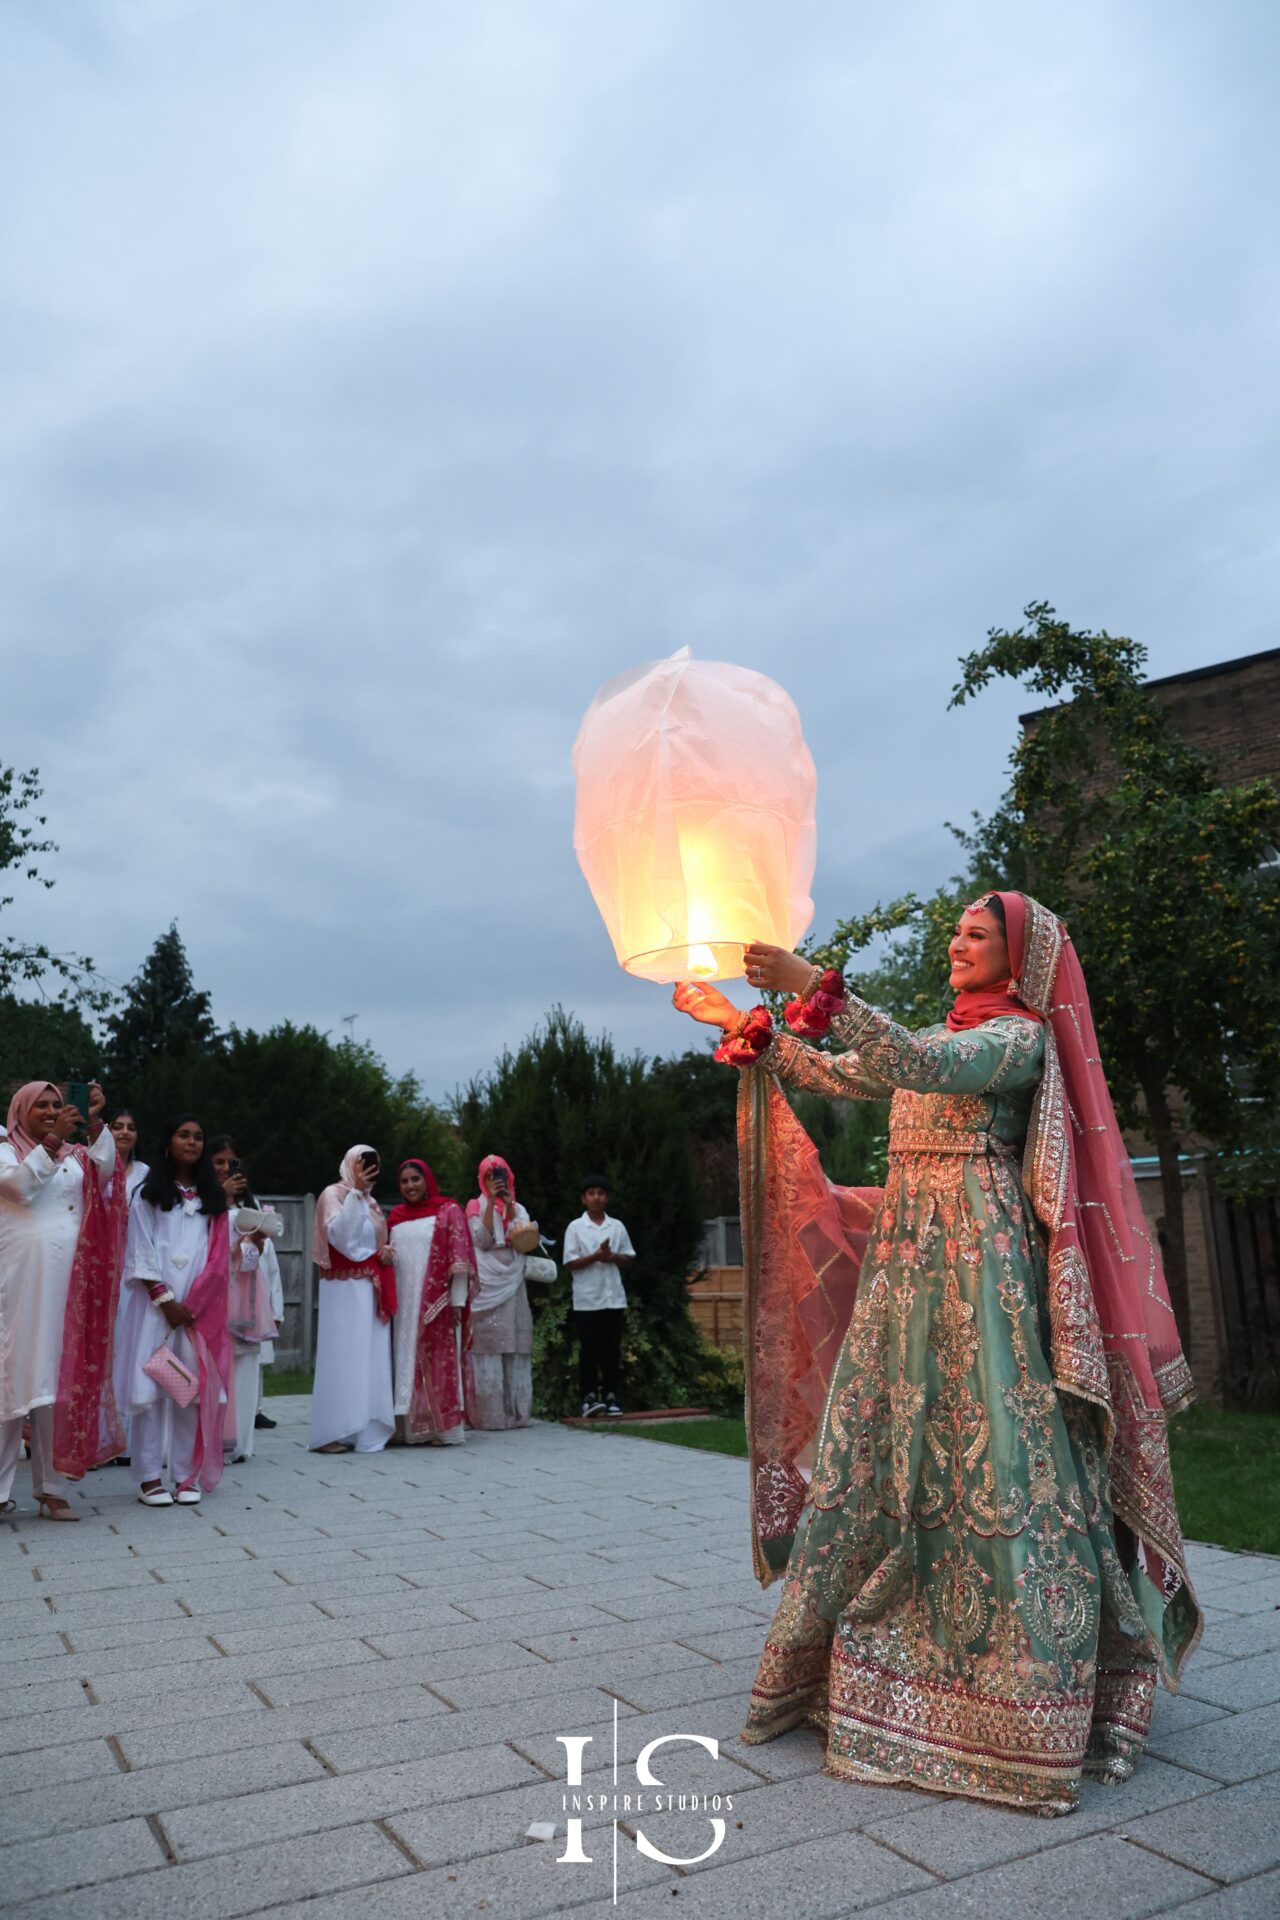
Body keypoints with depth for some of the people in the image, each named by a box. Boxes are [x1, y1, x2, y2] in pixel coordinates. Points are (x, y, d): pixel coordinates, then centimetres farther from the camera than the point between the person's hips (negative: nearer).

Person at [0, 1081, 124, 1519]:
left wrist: (95, 1123, -11)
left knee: (60, 1380, 3)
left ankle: (52, 1487, 8)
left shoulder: (75, 1155, 16)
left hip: (67, 1283, 3)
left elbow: (103, 1172, -2)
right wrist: (52, 1141, -19)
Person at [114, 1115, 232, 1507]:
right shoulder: (149, 1194, 7)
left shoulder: (212, 1198, 14)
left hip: (201, 1307, 2)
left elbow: (219, 1257, 8)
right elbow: (140, 1253, -1)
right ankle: (149, 1476, 3)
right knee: (150, 1386, -4)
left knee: (193, 1387, 0)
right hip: (155, 1304, -2)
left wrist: (194, 1304, -5)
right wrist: (166, 1301, -10)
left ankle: (186, 1476, 6)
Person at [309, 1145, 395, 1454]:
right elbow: (337, 1232, -20)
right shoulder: (333, 1194, -4)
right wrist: (354, 1193, -20)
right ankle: (332, 1434, -3)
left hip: (371, 1290, 7)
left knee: (372, 1358, 5)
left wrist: (386, 1253, 4)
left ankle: (366, 1429, 11)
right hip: (344, 1289, -7)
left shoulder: (371, 1202, 17)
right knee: (343, 1358, -8)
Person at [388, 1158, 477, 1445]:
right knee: (409, 1361, 6)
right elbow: (388, 1255, 22)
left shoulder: (448, 1211, -1)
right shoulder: (396, 1217, 14)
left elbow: (459, 1256, -6)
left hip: (438, 1302, -5)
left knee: (441, 1360, -2)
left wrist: (457, 1301, -12)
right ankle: (415, 1428, 13)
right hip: (405, 1305, 5)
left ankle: (446, 1427, 4)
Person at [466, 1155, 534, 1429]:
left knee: (515, 1346, 0)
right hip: (488, 1283, -3)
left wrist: (509, 1208, -7)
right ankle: (489, 1413, -7)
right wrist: (491, 1204, -11)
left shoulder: (519, 1209, 17)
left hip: (512, 1282, 3)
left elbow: (523, 1241, 1)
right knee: (489, 1344, -9)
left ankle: (516, 1410, 3)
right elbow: (482, 1240, -7)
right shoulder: (476, 1206, 7)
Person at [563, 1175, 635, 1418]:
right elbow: (570, 1263, -4)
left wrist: (612, 1257, -9)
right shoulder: (575, 1227, 1)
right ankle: (589, 1397, 3)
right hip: (586, 1299, -3)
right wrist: (595, 1257, -17)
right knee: (589, 1350, -1)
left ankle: (611, 1396, 12)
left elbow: (628, 1258, 11)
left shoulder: (617, 1226, 9)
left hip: (614, 1297, 3)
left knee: (612, 1350, 5)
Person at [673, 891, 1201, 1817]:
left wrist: (814, 986, -30)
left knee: (994, 1463, -6)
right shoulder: (939, 1035, 20)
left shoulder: (1020, 1035, -5)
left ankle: (1029, 1711, 4)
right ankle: (846, 1672, 21)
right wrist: (743, 1024, 12)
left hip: (978, 1260, -7)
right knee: (874, 1458, 9)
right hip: (902, 1263, 7)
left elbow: (924, 1065, -23)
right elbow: (835, 1076, 18)